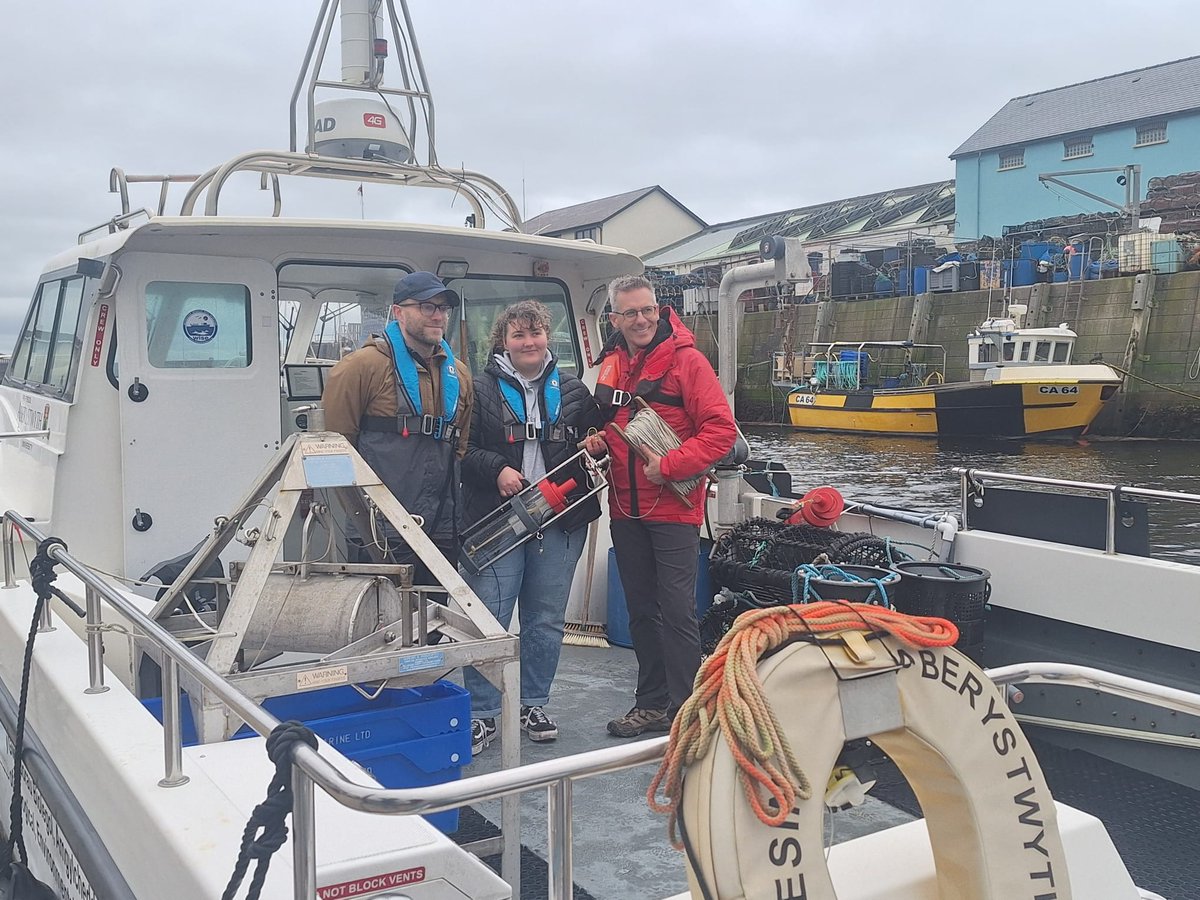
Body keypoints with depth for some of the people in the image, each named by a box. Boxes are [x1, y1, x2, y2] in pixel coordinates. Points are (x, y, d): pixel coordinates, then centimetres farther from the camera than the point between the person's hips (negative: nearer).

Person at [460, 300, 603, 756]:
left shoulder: (572, 390, 12)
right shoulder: (482, 390, 2)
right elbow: (461, 449, -2)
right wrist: (497, 469, -16)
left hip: (559, 522, 4)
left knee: (546, 621, 12)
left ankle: (533, 704, 26)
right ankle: (481, 714, 7)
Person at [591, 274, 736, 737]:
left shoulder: (685, 359, -8)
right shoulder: (610, 365, 10)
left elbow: (721, 429, -14)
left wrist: (668, 466, -19)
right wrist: (597, 443, 0)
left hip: (674, 508, -6)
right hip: (625, 509, 6)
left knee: (677, 612, -4)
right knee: (641, 610, 14)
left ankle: (684, 710, 5)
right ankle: (652, 703, 26)